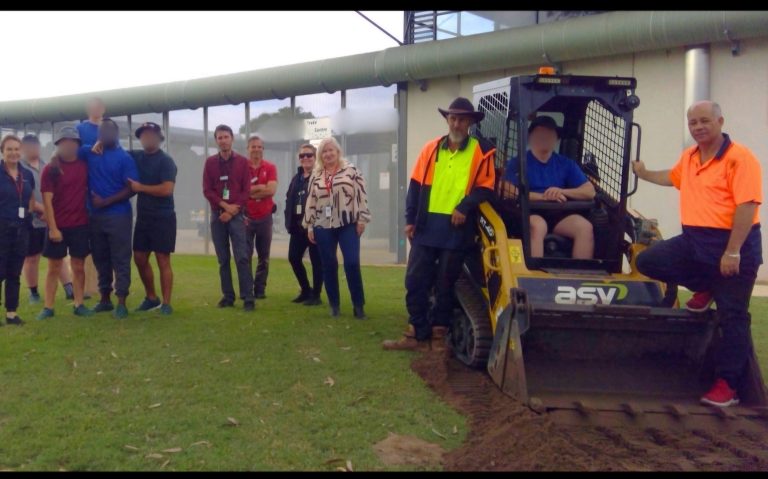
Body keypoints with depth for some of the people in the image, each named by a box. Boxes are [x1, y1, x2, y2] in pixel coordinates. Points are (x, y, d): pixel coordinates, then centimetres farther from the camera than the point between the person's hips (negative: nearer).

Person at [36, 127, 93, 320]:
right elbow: (47, 200, -8)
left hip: (81, 225, 2)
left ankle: (79, 305, 13)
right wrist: (53, 228, -13)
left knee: (79, 267, 7)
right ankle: (48, 307, 9)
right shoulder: (50, 169, -4)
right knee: (54, 268, 4)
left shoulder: (85, 165, 4)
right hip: (58, 226, -2)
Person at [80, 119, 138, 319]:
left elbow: (131, 189, -10)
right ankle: (105, 298, 23)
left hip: (119, 216, -5)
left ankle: (121, 303, -1)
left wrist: (105, 202, -15)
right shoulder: (89, 152, 8)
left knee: (120, 260, -3)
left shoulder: (124, 158, -5)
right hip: (95, 216, 5)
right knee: (100, 258, 12)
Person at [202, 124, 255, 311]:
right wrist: (225, 205, -11)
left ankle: (248, 298, -8)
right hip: (217, 215, 2)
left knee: (242, 257, -9)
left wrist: (233, 211, -11)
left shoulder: (243, 162, 4)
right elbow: (207, 190, 1)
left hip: (236, 215, -2)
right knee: (223, 259, 4)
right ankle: (228, 296, 10)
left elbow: (246, 190, -1)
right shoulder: (210, 162, 8)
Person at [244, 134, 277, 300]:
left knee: (264, 256, 6)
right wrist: (260, 188, -13)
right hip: (246, 217, -1)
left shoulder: (270, 167, 2)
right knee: (245, 255, 0)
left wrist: (250, 191, -11)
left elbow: (271, 190, -11)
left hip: (265, 217, 2)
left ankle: (260, 288, 15)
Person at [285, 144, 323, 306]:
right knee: (294, 257, 8)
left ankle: (316, 295, 12)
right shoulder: (297, 178, 17)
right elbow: (289, 200, 16)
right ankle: (306, 290, 25)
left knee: (316, 260, 1)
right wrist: (289, 221, 4)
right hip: (298, 226, 7)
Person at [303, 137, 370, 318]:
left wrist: (362, 219, -8)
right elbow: (311, 202, 12)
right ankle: (334, 305, 16)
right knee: (328, 266, 6)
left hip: (348, 225, -3)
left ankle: (358, 305, 2)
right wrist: (309, 225, 9)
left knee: (352, 263, -10)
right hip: (323, 227, 4)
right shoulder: (316, 176, 12)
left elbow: (361, 194, -2)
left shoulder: (351, 170, 2)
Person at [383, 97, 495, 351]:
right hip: (426, 226, 3)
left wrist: (465, 207, -17)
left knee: (445, 285, 6)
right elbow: (416, 185, 10)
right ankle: (417, 334, 12)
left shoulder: (482, 151, 3)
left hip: (456, 228, -3)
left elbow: (486, 188, -1)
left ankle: (438, 336, 17)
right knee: (415, 281, 2)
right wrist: (410, 219, 3)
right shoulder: (431, 148, 11)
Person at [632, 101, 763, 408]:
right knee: (647, 261, -1)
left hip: (732, 244, -7)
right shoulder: (688, 157, 11)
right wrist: (644, 174, 42)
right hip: (693, 240, 7)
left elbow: (747, 207, -21)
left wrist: (732, 252, -24)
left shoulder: (739, 158, -14)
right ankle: (703, 289, 16)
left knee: (732, 317, 0)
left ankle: (728, 385, 10)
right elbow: (673, 178, 36)